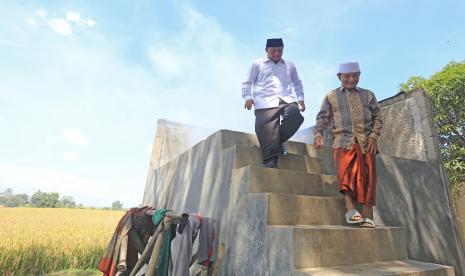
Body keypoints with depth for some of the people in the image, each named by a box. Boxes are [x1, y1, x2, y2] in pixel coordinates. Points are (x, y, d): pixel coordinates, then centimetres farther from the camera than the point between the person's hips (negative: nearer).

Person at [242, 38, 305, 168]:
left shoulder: (289, 65, 24)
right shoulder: (258, 64, 16)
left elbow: (297, 83, 33)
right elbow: (247, 83, 16)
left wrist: (300, 98, 18)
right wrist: (248, 97, -1)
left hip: (287, 100, 3)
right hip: (265, 103, -2)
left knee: (296, 116, -29)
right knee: (268, 140, -15)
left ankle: (279, 140, -3)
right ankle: (270, 166, -7)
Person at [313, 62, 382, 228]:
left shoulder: (368, 95, 20)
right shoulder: (331, 97, 15)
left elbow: (377, 117, 15)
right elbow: (322, 118, 8)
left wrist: (374, 136, -1)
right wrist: (318, 134, -10)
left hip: (366, 142, 2)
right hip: (344, 141, -2)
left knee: (367, 177, -4)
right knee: (346, 173, -20)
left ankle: (367, 216, 1)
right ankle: (351, 211, -21)